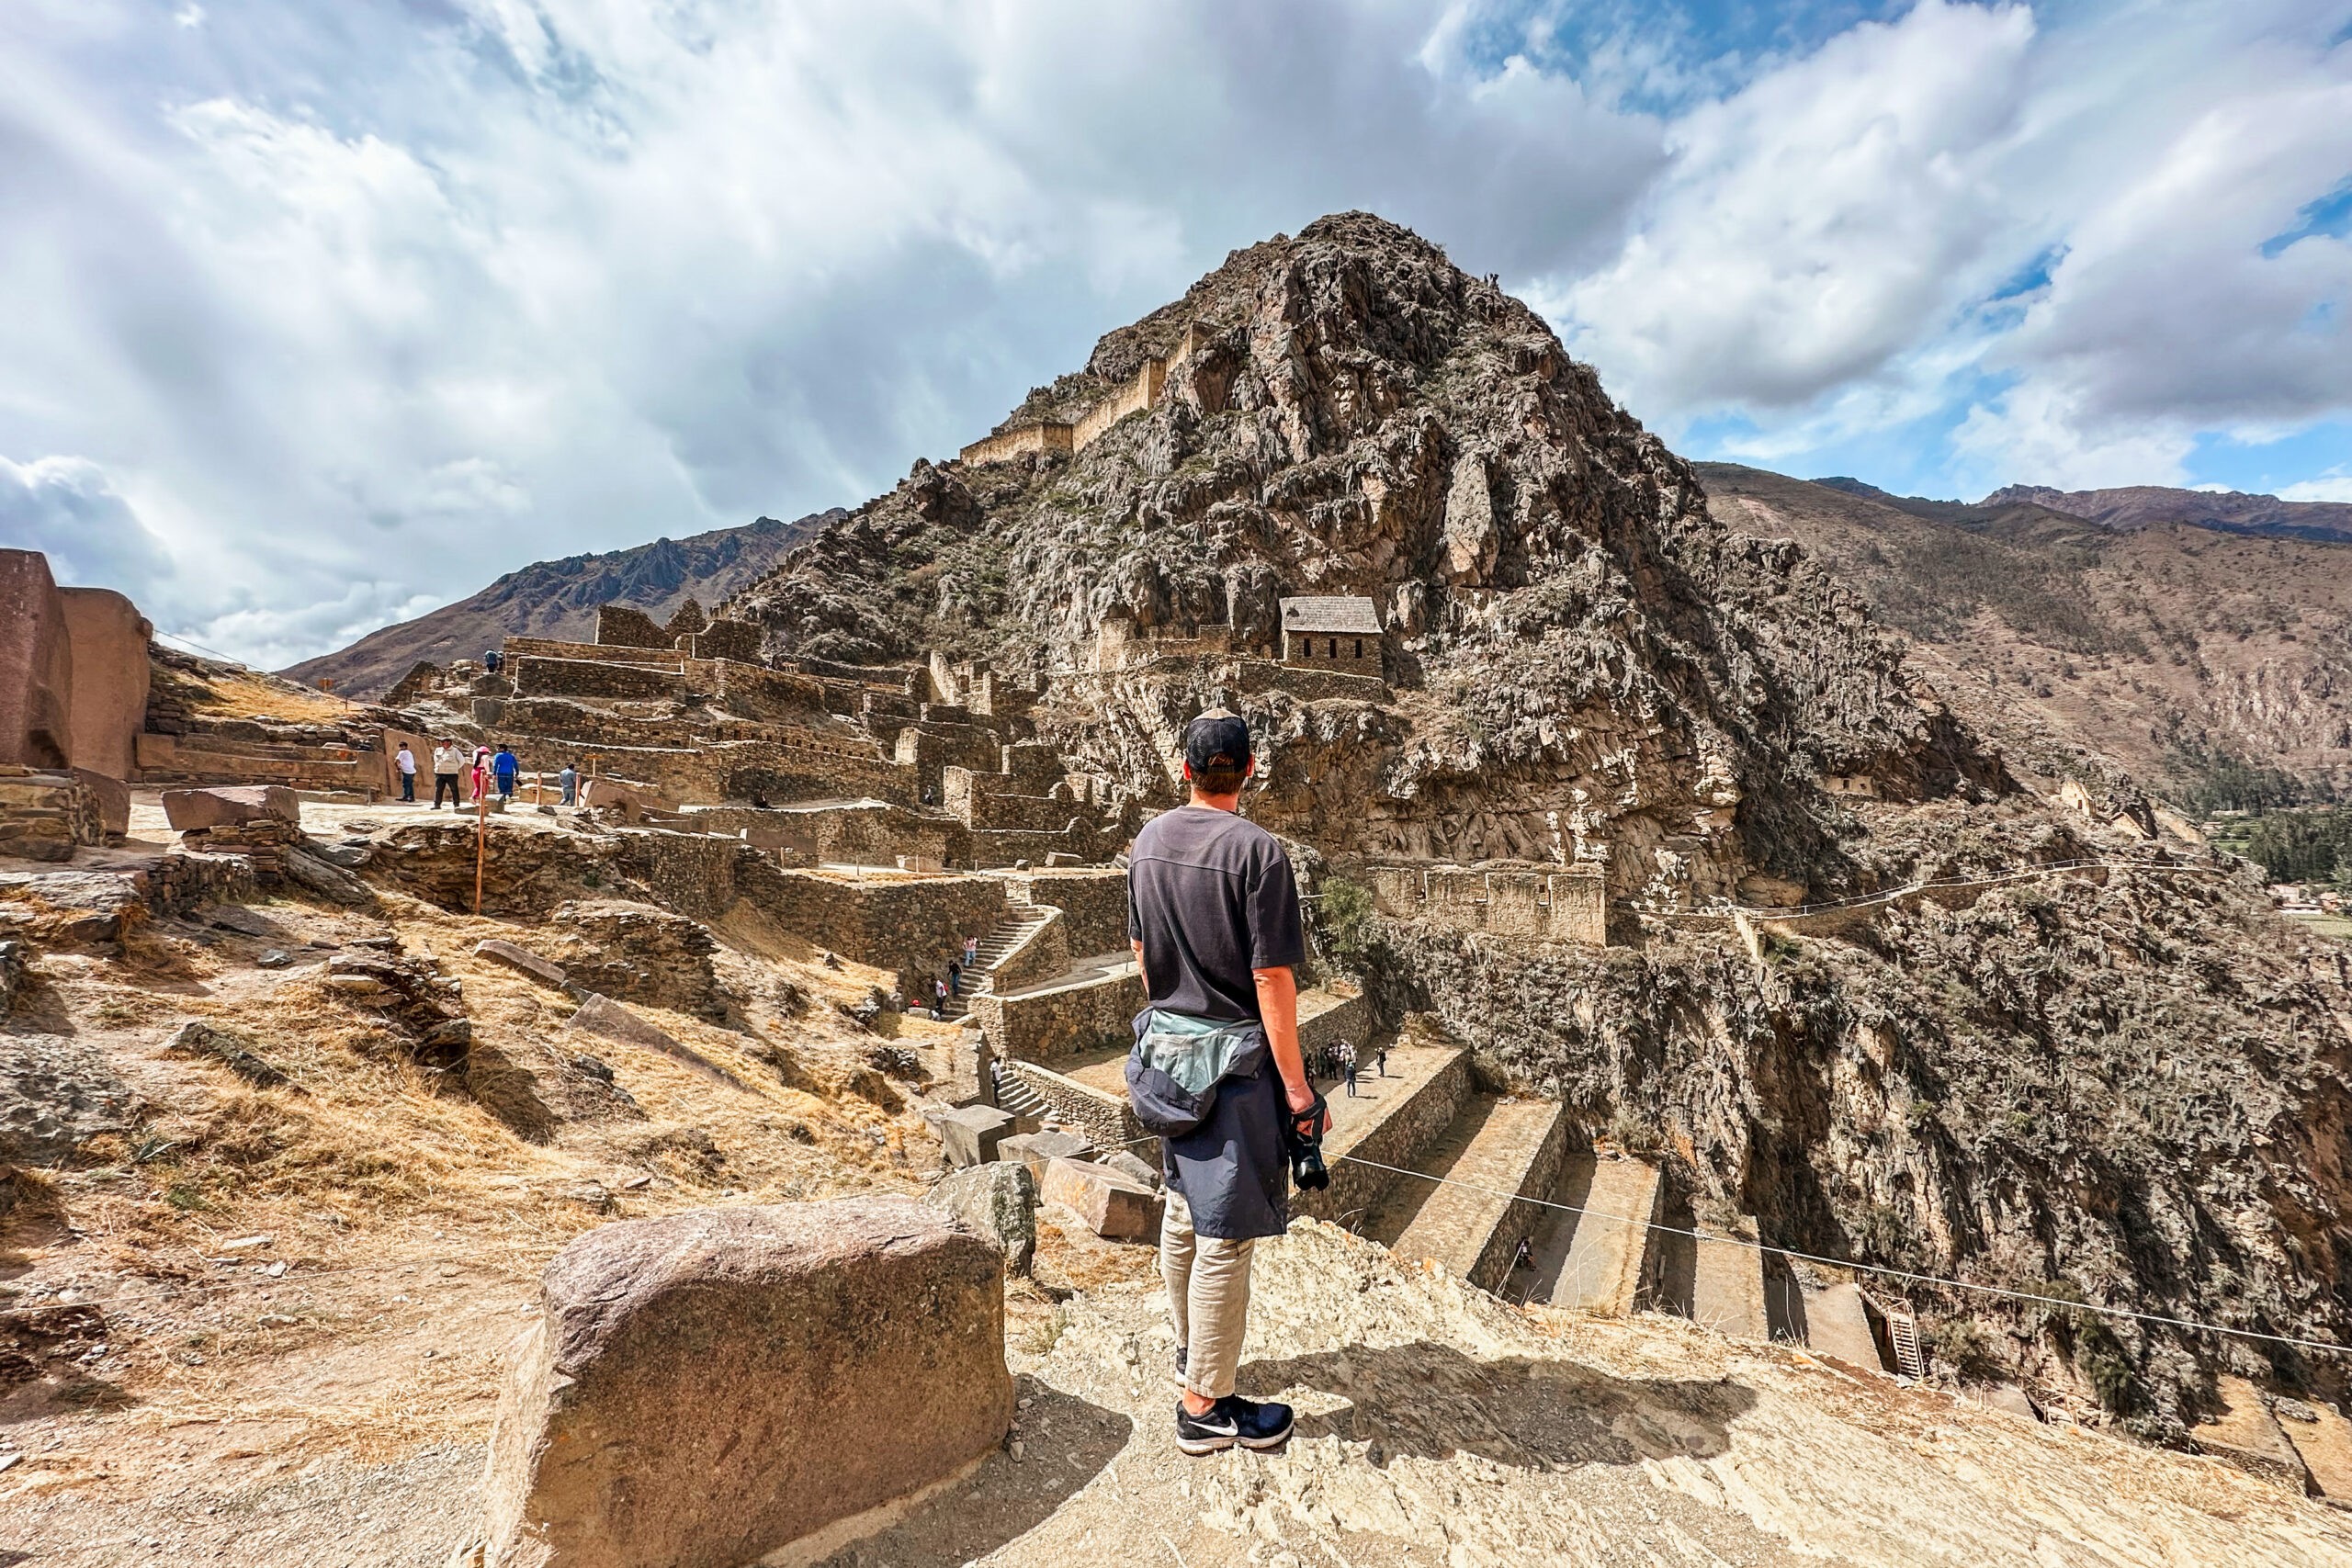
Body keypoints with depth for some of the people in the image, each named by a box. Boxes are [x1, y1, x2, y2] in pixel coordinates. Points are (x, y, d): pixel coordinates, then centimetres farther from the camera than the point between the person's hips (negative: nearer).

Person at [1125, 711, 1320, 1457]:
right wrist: (1296, 1086, -11)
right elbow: (1272, 980, -19)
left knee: (1183, 1213, 22)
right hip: (1232, 1060, -7)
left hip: (1166, 1047, 7)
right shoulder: (1258, 852, -19)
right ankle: (1206, 1407, 21)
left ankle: (1190, 1349, 43)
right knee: (1225, 1235, 6)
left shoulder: (1148, 841, 2)